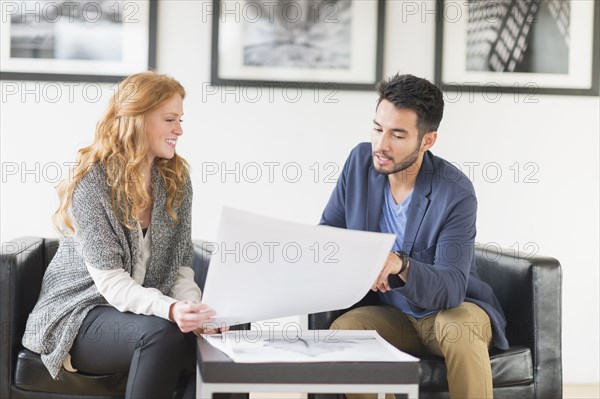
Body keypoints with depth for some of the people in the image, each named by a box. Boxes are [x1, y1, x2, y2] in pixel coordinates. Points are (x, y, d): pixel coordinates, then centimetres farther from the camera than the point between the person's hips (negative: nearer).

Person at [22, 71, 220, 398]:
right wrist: (169, 309, -38)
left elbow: (180, 264, 5)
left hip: (149, 308, 5)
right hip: (81, 315, -5)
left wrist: (192, 305, -18)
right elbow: (110, 281, -20)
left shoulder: (176, 179, 5)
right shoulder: (91, 183, -13)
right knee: (161, 333, -36)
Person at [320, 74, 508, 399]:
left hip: (453, 309, -4)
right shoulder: (360, 162, -7)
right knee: (340, 331, -26)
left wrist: (400, 264, -46)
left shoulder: (456, 193, -22)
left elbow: (451, 289, -27)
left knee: (460, 328, -37)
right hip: (391, 313, 4)